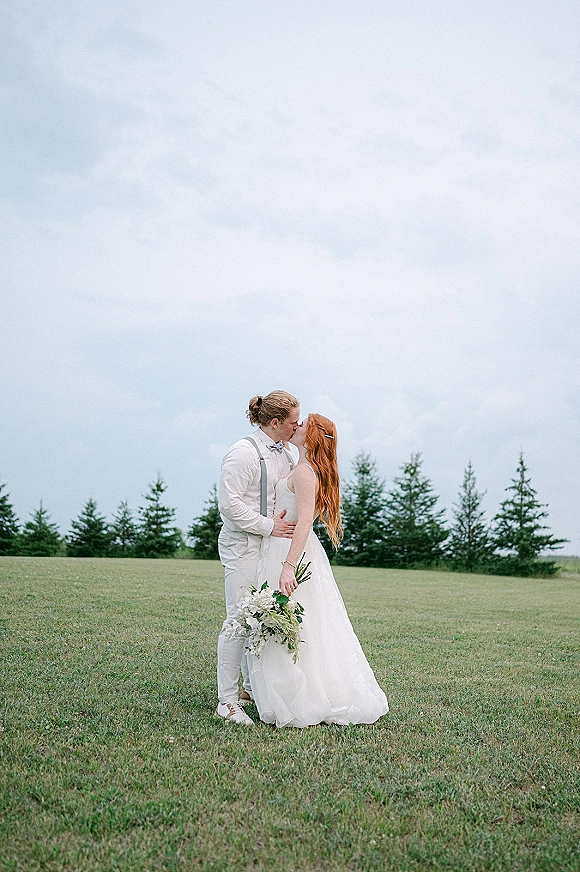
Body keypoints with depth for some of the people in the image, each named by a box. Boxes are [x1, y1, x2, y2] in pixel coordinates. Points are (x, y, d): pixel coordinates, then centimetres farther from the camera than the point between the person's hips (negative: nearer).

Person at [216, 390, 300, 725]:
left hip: (275, 543, 8)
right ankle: (227, 701, 3)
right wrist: (268, 526, -17)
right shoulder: (244, 452, -14)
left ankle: (253, 687, 28)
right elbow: (229, 503, -18)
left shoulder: (286, 453, 11)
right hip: (244, 545, -8)